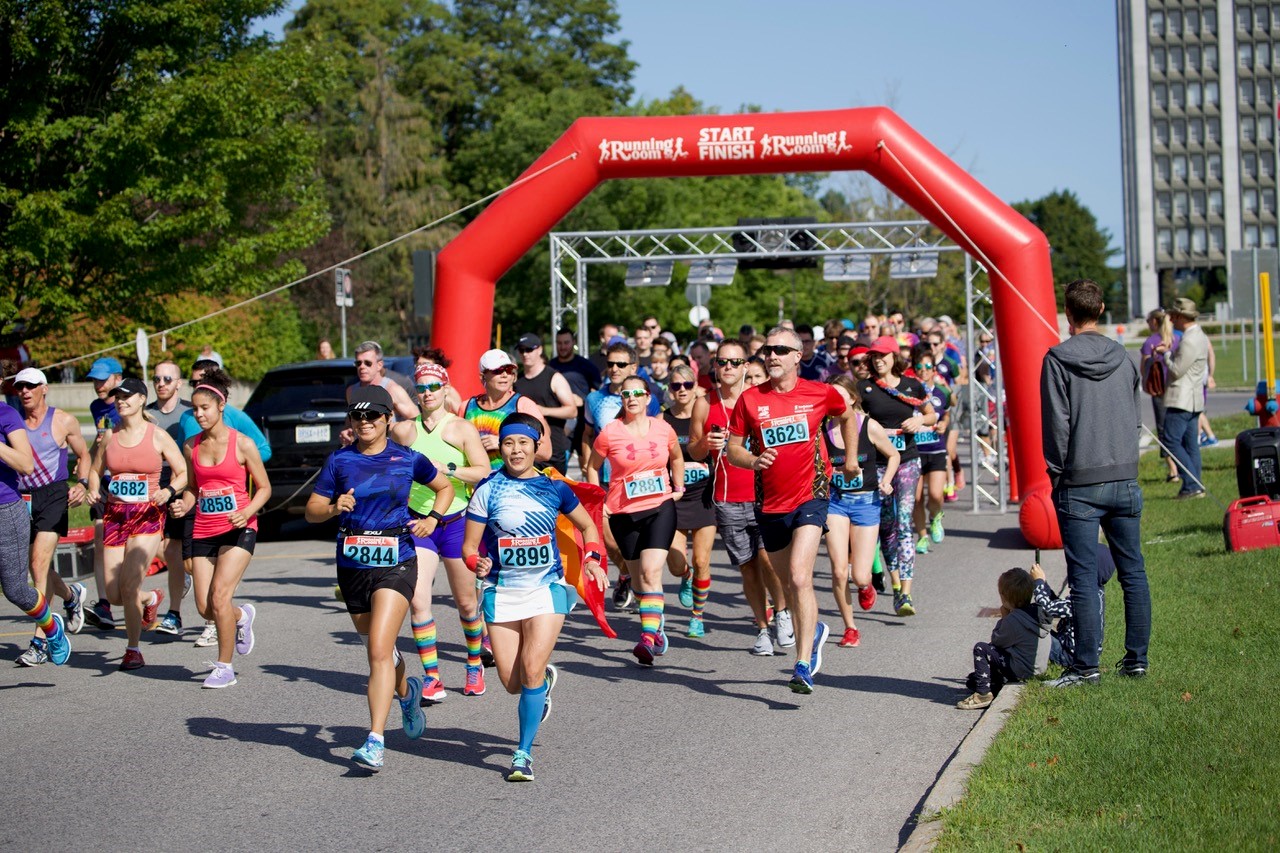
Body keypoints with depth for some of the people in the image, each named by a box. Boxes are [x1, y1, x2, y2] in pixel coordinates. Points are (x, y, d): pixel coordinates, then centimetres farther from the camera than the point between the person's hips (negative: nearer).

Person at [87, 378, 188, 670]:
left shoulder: (157, 436, -3)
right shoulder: (110, 436, 8)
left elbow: (183, 473, 2)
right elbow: (95, 470, 23)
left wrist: (169, 491, -17)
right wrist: (93, 491, 3)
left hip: (148, 515, -4)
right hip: (115, 515, 4)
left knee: (129, 584, -17)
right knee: (113, 595, 1)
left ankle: (133, 649, 0)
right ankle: (151, 598, 35)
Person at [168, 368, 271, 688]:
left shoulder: (242, 444, -6)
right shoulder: (191, 447, 6)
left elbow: (264, 488, -1)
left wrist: (247, 512, -18)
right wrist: (182, 505, -4)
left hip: (238, 530, -5)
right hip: (203, 531, 5)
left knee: (219, 596, -17)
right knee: (205, 607, 2)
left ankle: (225, 666, -2)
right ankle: (242, 616, 37)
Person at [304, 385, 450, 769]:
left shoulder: (407, 459, 0)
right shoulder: (339, 460, 2)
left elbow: (445, 487, 16)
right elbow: (312, 510, 4)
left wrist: (432, 519, -1)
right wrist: (333, 508, -18)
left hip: (396, 564, -4)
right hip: (352, 565, 4)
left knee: (380, 651, -16)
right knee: (376, 647, 19)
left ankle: (375, 741, -20)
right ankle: (407, 691, 52)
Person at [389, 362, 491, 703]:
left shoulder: (462, 428, -2)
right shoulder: (403, 430, 6)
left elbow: (483, 472, -9)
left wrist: (446, 468, -21)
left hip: (456, 521, -2)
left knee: (466, 602, 11)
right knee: (417, 600, -14)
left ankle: (475, 664, 36)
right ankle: (431, 678, -9)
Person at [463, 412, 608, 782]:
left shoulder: (553, 488, 2)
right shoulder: (488, 490, -2)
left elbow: (587, 526, 17)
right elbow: (469, 547, 1)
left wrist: (592, 560, 2)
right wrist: (478, 565, -20)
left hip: (547, 589, -1)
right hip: (502, 594, 1)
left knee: (532, 668, -16)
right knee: (512, 682, 2)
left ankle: (524, 753, -4)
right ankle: (545, 681, 40)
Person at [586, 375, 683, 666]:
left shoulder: (664, 430, 1)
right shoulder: (610, 433, -5)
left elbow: (676, 458, 22)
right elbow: (593, 467, 9)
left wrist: (679, 487, 12)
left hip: (660, 508, -1)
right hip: (623, 512, 1)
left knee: (651, 572, -17)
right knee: (638, 576, 9)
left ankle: (649, 637, -24)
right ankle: (657, 626, 29)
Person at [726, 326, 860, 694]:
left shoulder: (819, 393, -2)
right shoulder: (750, 399, -1)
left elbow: (846, 416, 20)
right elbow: (733, 448, 2)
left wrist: (850, 458, 20)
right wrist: (753, 460, -18)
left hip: (809, 498, -3)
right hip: (770, 504, 3)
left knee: (799, 578, -19)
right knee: (788, 581, 16)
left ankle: (804, 665, -18)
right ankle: (814, 630, 46)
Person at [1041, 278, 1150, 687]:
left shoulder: (1058, 359, -8)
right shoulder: (1123, 358, 7)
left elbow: (1056, 424, -7)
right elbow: (1135, 417, 14)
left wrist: (1056, 473, 2)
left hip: (1080, 485, -4)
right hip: (1125, 480, 4)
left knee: (1084, 579, -2)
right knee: (1133, 572, 11)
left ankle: (1086, 665, -1)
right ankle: (1136, 658, 15)